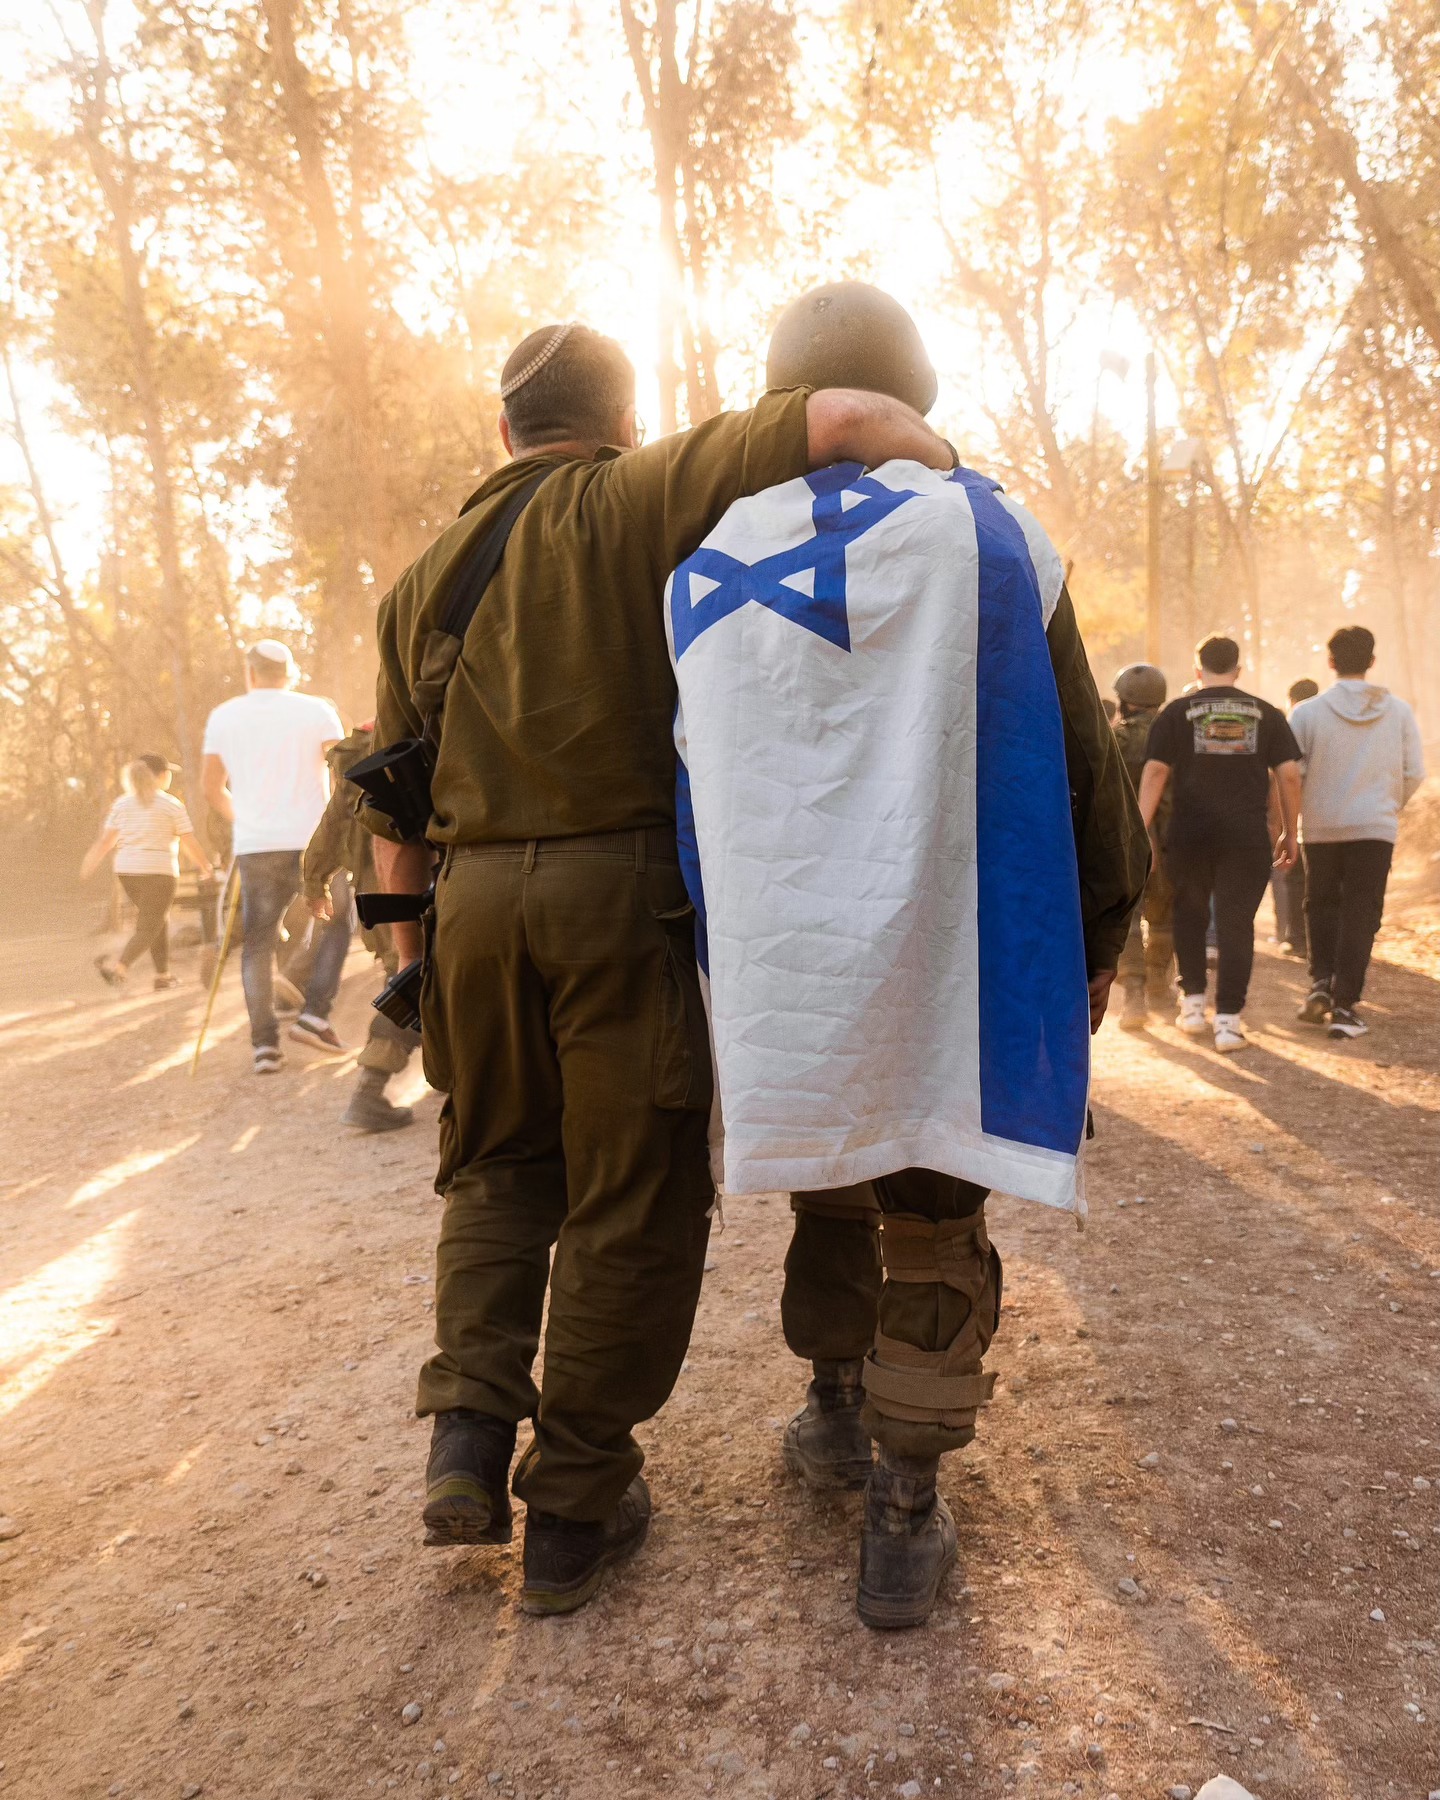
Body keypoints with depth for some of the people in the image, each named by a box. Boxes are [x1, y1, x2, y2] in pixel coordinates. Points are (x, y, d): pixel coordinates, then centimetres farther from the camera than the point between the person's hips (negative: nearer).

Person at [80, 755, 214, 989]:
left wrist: (89, 866, 6)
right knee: (149, 928, -3)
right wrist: (206, 866, 10)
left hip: (127, 870, 6)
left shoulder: (122, 803, 8)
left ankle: (163, 975, 23)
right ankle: (120, 966, -25)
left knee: (159, 919, 20)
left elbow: (106, 840, 2)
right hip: (158, 872, -6)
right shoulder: (171, 805, -5)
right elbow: (190, 842, -3)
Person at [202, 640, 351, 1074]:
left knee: (257, 941, 8)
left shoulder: (223, 716, 11)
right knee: (337, 921, 16)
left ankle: (265, 1044, 0)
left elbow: (212, 787, 17)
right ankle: (314, 1015, 2)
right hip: (312, 840, -2)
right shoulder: (317, 711, 3)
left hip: (254, 846, 2)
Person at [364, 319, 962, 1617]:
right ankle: (576, 1511, 17)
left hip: (474, 891, 5)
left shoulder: (425, 577, 15)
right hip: (621, 884, -5)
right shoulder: (637, 500, 1)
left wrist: (415, 957, 21)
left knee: (498, 1170, 24)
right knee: (631, 1197, 7)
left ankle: (471, 1427, 12)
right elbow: (843, 420, -11)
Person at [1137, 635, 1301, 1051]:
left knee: (1190, 914, 19)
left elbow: (1155, 772, -5)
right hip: (1248, 837, 0)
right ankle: (1228, 1020, 0)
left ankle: (1193, 1003, 21)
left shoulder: (1177, 712, 3)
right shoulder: (1266, 714, 8)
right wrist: (1290, 833, 12)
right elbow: (1288, 774, 4)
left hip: (1190, 835, 0)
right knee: (1236, 923, 3)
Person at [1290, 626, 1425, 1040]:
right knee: (1360, 915, 3)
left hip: (1321, 827, 0)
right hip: (1376, 827, 0)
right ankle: (1345, 1006, 1)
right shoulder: (1398, 711, -1)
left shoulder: (1308, 712, -6)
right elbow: (1415, 772, 1)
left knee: (1322, 906, 18)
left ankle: (1321, 982, 5)